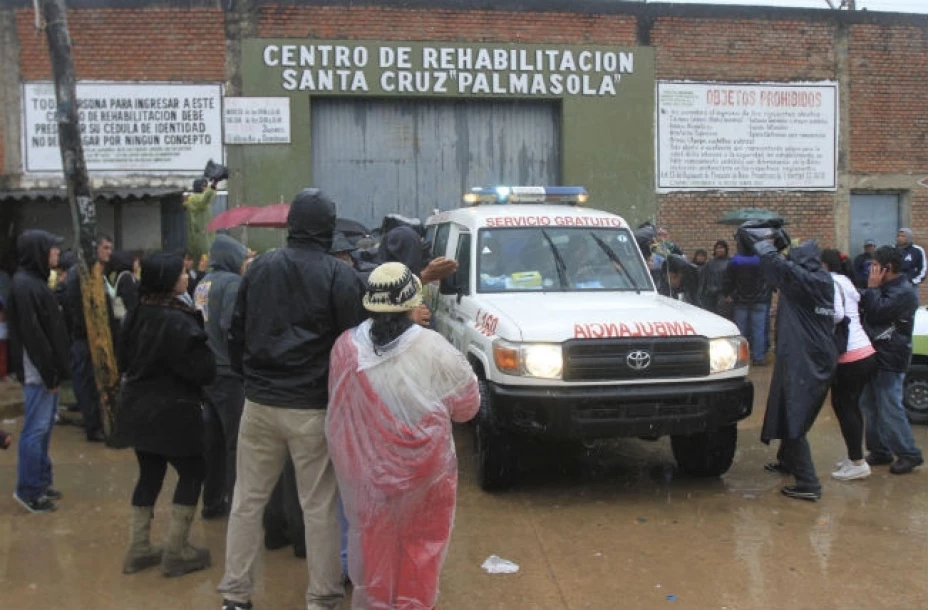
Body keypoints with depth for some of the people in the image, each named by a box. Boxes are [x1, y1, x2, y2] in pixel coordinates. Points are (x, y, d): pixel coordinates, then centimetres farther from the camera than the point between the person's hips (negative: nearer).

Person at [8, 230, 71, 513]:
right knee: (36, 429, -3)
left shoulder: (35, 280, 14)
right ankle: (28, 490, 5)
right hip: (38, 371, -10)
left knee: (44, 426, 15)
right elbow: (32, 333, -21)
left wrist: (55, 369, 14)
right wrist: (50, 372, -19)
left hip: (47, 369, 10)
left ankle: (40, 482, 25)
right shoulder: (24, 285, -17)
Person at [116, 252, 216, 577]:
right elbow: (204, 369, -19)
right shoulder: (179, 321, -21)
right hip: (171, 412, -8)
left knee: (150, 474, 16)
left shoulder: (136, 315, 5)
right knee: (192, 472, 7)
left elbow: (124, 359, 16)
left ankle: (138, 549, 21)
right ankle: (175, 552, 9)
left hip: (137, 407, 8)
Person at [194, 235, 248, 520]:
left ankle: (212, 501, 24)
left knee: (213, 440, 15)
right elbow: (232, 326, -22)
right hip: (229, 373, -8)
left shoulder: (203, 284, 10)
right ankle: (236, 503, 7)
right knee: (236, 442, 1)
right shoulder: (232, 283, -14)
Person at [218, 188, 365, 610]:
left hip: (259, 402, 4)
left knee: (247, 499, 14)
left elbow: (237, 334, 11)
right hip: (313, 407, -3)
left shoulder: (259, 267, 4)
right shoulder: (340, 275, -9)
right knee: (319, 505, 6)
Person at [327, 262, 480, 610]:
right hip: (423, 466, -2)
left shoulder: (346, 346, -11)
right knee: (420, 544, 17)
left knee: (374, 542, 20)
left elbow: (337, 405, 2)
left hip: (365, 467, 2)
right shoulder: (432, 348, -18)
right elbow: (467, 404, -6)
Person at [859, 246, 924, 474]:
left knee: (890, 410, -6)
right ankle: (880, 451, 24)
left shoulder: (904, 292, -17)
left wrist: (872, 287, -15)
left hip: (890, 361, -10)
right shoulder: (885, 288, 15)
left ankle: (909, 454, 7)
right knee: (870, 406, 14)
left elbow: (877, 312, -24)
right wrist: (871, 289, -2)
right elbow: (864, 307, 13)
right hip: (874, 356, 10)